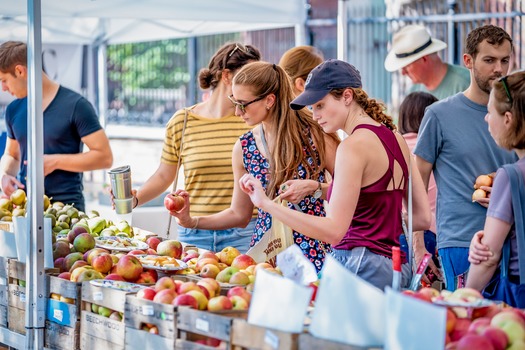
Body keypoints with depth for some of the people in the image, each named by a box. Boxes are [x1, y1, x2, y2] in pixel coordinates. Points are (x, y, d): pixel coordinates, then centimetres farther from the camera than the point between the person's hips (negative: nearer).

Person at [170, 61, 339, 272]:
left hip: (314, 253, -4)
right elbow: (239, 214, 14)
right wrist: (191, 221, 4)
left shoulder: (314, 135, -7)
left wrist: (313, 188, -18)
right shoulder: (244, 148, 6)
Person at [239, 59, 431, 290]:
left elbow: (334, 230, -19)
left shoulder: (353, 147, -11)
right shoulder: (395, 138, 14)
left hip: (358, 265, -9)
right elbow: (423, 217, 16)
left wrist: (267, 204, -20)